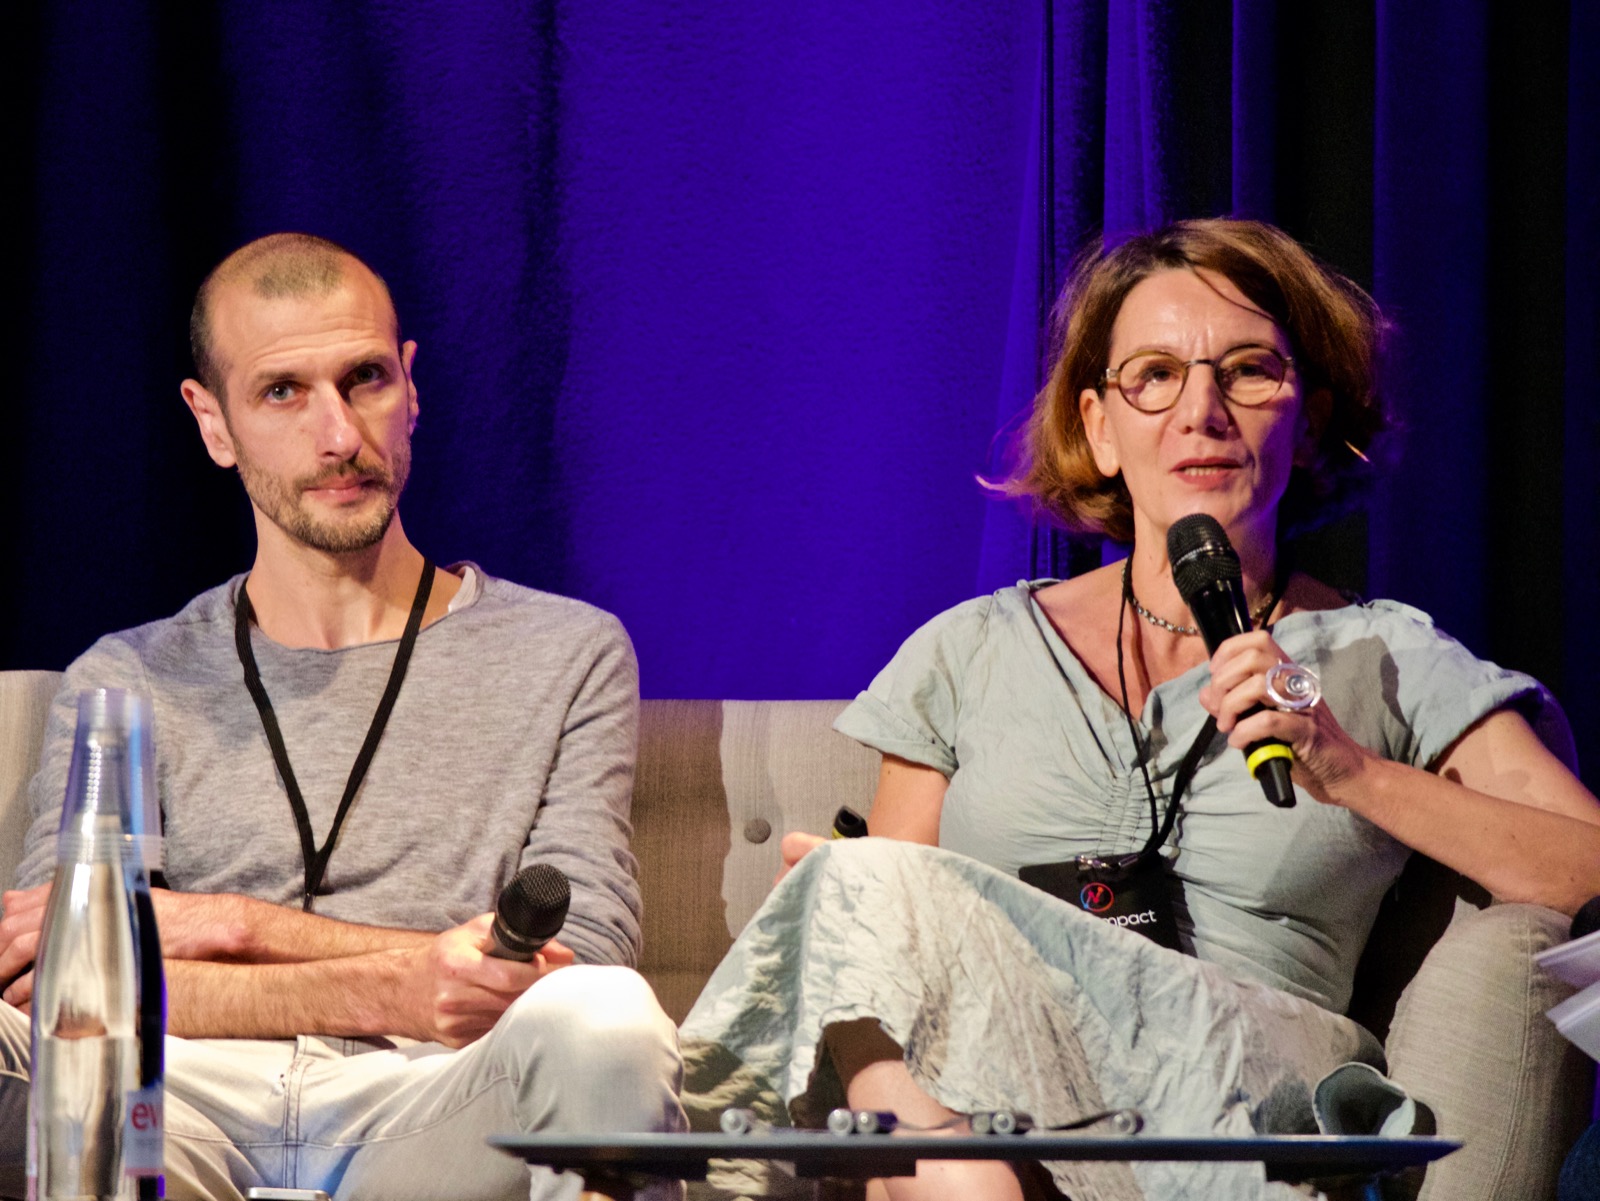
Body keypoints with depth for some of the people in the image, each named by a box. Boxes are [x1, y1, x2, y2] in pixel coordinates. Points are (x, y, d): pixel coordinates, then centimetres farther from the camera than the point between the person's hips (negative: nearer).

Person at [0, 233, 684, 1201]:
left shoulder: (566, 655, 17)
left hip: (435, 1120, 0)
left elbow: (582, 963, 3)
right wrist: (389, 992, -14)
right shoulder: (126, 684, 18)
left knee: (609, 1018, -37)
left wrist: (237, 925, -3)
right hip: (188, 1112, 0)